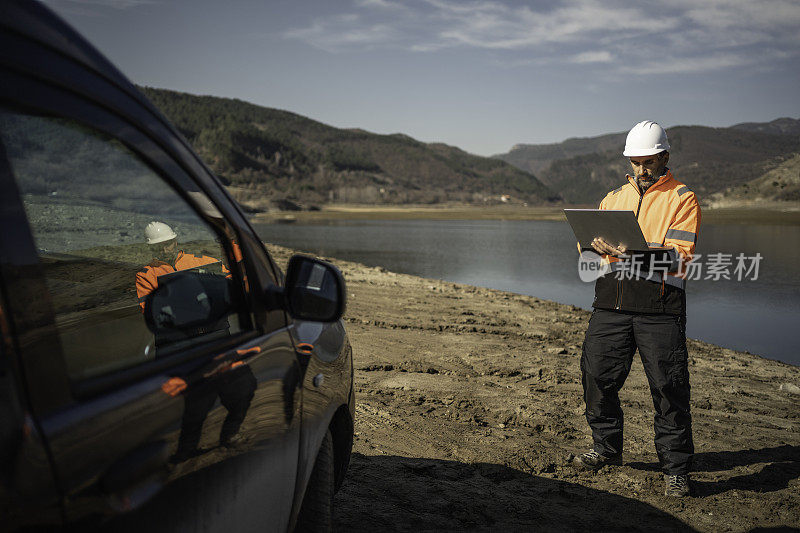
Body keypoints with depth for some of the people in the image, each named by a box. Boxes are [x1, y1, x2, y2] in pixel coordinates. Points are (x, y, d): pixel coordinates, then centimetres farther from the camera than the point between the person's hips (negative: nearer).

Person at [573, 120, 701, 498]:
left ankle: (676, 469, 9)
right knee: (597, 374, 6)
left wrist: (640, 253, -26)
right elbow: (590, 241, 15)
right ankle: (608, 448, 26)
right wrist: (597, 245, -10)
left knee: (668, 387, -4)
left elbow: (680, 254, -8)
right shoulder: (614, 197, 21)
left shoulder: (682, 199, 5)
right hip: (612, 299, 5)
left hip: (659, 303, -4)